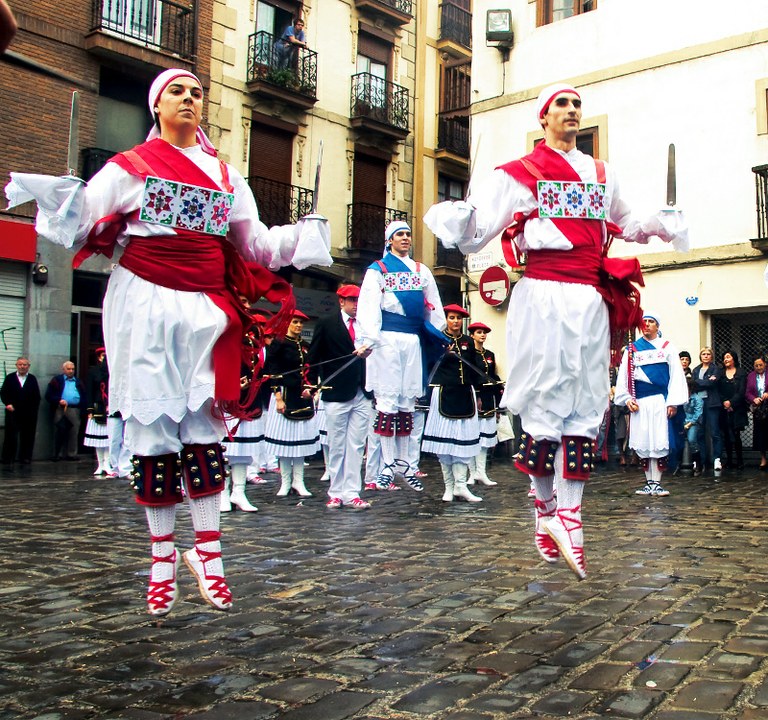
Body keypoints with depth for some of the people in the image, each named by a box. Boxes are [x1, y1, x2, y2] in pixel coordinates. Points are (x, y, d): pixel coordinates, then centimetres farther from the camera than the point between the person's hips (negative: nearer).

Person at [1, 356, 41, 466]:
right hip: (13, 412, -1)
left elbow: (37, 397, 6)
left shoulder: (33, 379, 9)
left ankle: (25, 458, 12)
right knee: (11, 436, 0)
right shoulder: (10, 378, 8)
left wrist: (34, 410, -3)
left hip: (29, 413, 1)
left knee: (27, 436, 4)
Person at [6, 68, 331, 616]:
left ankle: (207, 552, 4)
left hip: (205, 311, 2)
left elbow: (257, 245, 18)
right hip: (147, 308, -2)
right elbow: (79, 221, -1)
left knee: (204, 427, -3)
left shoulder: (225, 175, 16)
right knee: (152, 427, 0)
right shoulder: (131, 166, 7)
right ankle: (163, 558, 9)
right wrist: (56, 194, -20)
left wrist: (306, 233, 5)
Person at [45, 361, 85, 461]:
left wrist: (81, 404, -3)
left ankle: (72, 454, 3)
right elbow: (48, 395, 4)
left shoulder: (78, 381, 23)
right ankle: (57, 454, 0)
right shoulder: (57, 380, 12)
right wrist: (59, 401, -11)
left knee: (73, 433, -1)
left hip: (75, 409, 3)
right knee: (59, 432, -5)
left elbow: (84, 396, 16)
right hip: (61, 409, -3)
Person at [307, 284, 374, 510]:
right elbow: (314, 356, 4)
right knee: (336, 447, 5)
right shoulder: (326, 324, 4)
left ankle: (351, 493, 8)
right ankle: (335, 493, 14)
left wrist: (368, 352, -12)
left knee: (356, 447, 3)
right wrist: (315, 384, -1)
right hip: (336, 394, -2)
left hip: (362, 396, 3)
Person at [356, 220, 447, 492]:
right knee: (387, 398, -5)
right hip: (388, 338, -4)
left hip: (413, 339, 4)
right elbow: (368, 306, -5)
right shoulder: (377, 270, 7)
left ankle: (403, 462, 13)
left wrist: (441, 336, 15)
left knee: (408, 400, 6)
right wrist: (367, 339, -17)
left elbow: (433, 307, 21)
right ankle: (388, 464, 0)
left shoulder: (421, 270, 20)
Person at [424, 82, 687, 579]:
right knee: (544, 400, -4)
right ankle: (547, 510, 10)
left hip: (591, 300, 5)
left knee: (585, 406, -1)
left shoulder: (603, 176, 21)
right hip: (543, 297, -4)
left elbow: (625, 225, 36)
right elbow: (477, 230, -2)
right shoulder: (518, 174, 7)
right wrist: (458, 218, -25)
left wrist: (662, 225, 18)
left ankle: (568, 515, 2)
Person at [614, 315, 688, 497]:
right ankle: (649, 483, 11)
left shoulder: (667, 348, 7)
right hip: (639, 403, 2)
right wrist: (626, 398, -3)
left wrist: (673, 402, -7)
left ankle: (656, 483, 0)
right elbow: (623, 376, 9)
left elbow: (676, 376, 2)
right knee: (643, 444, 3)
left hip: (660, 401, -2)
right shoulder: (631, 349, 12)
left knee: (659, 442, -6)